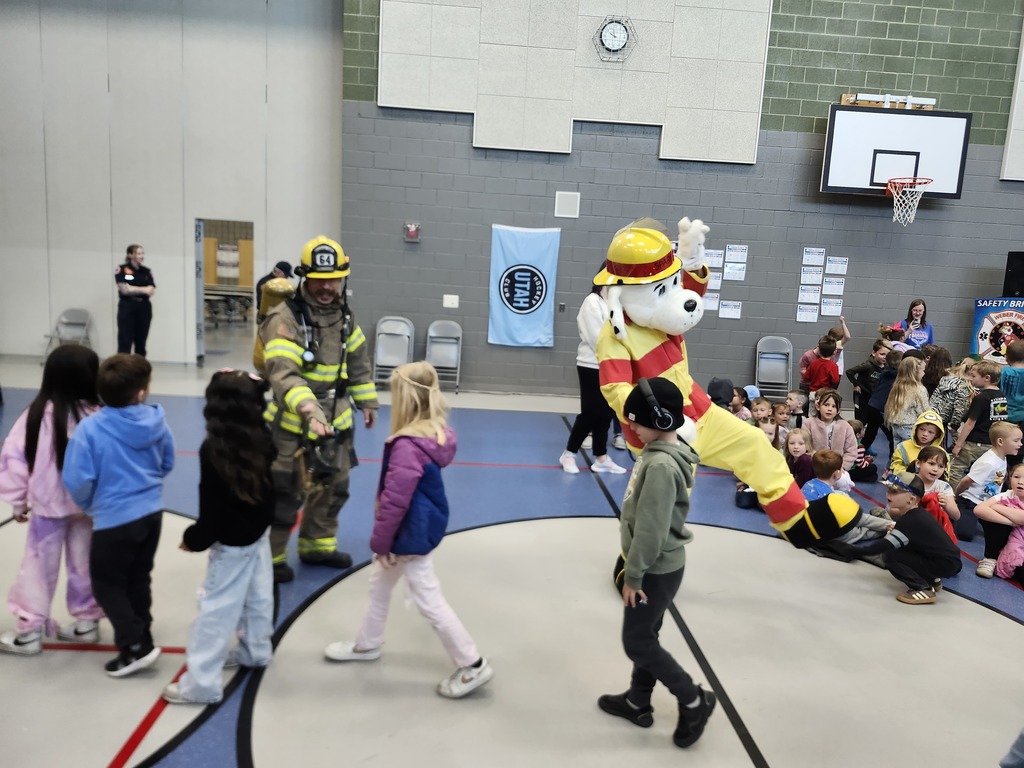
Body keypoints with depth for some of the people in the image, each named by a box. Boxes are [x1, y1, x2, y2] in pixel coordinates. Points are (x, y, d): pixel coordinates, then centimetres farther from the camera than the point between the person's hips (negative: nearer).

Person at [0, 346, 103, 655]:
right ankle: (87, 621, 26)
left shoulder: (37, 414, -14)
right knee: (85, 564, 14)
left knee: (39, 567, 11)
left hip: (48, 506, -1)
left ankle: (29, 630, 19)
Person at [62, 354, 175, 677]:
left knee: (107, 584, 10)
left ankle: (135, 645, 6)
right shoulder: (156, 420, -8)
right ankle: (140, 636, 31)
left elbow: (77, 482, -17)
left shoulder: (90, 429, -20)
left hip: (114, 519, -5)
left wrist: (88, 506, 5)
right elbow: (168, 463, 7)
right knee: (138, 579, 20)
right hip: (151, 512, 5)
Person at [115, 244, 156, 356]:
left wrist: (132, 289, -14)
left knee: (141, 342, 8)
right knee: (125, 342, -6)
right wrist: (143, 289, -10)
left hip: (144, 308, 4)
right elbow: (124, 289, -12)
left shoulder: (147, 271, 9)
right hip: (127, 308, -4)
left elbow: (151, 291, -3)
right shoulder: (121, 270, -1)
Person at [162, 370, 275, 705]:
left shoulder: (214, 449, -26)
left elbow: (213, 507, -21)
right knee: (258, 596, 23)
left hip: (232, 542, -8)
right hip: (258, 532, 8)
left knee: (216, 609, -1)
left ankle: (202, 683, 7)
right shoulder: (261, 440, -8)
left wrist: (194, 539, -6)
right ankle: (256, 650, 42)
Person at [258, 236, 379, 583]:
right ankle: (269, 556, 21)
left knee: (333, 485, 19)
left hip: (336, 417, 7)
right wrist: (309, 409, -50)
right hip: (294, 422, -7)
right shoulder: (284, 318, -22)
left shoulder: (342, 312, 2)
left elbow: (357, 359, 14)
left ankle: (317, 545, 39)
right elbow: (282, 374, -35)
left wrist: (366, 401, 15)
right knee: (285, 493, -1)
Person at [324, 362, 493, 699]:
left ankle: (472, 664, 16)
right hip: (421, 526, 10)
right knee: (379, 584, 25)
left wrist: (380, 541, -11)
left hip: (412, 533, -10)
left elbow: (395, 501, -25)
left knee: (429, 600, 4)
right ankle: (368, 643, 45)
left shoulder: (407, 446, -31)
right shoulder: (433, 434, -1)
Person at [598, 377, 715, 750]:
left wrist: (633, 575, -18)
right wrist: (634, 567, 20)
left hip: (657, 569, -10)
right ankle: (638, 702, 36)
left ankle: (694, 700, 18)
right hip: (657, 565, 10)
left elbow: (651, 527, -27)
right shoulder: (661, 452, 3)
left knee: (637, 642, 4)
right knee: (645, 635, 20)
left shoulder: (661, 464, -28)